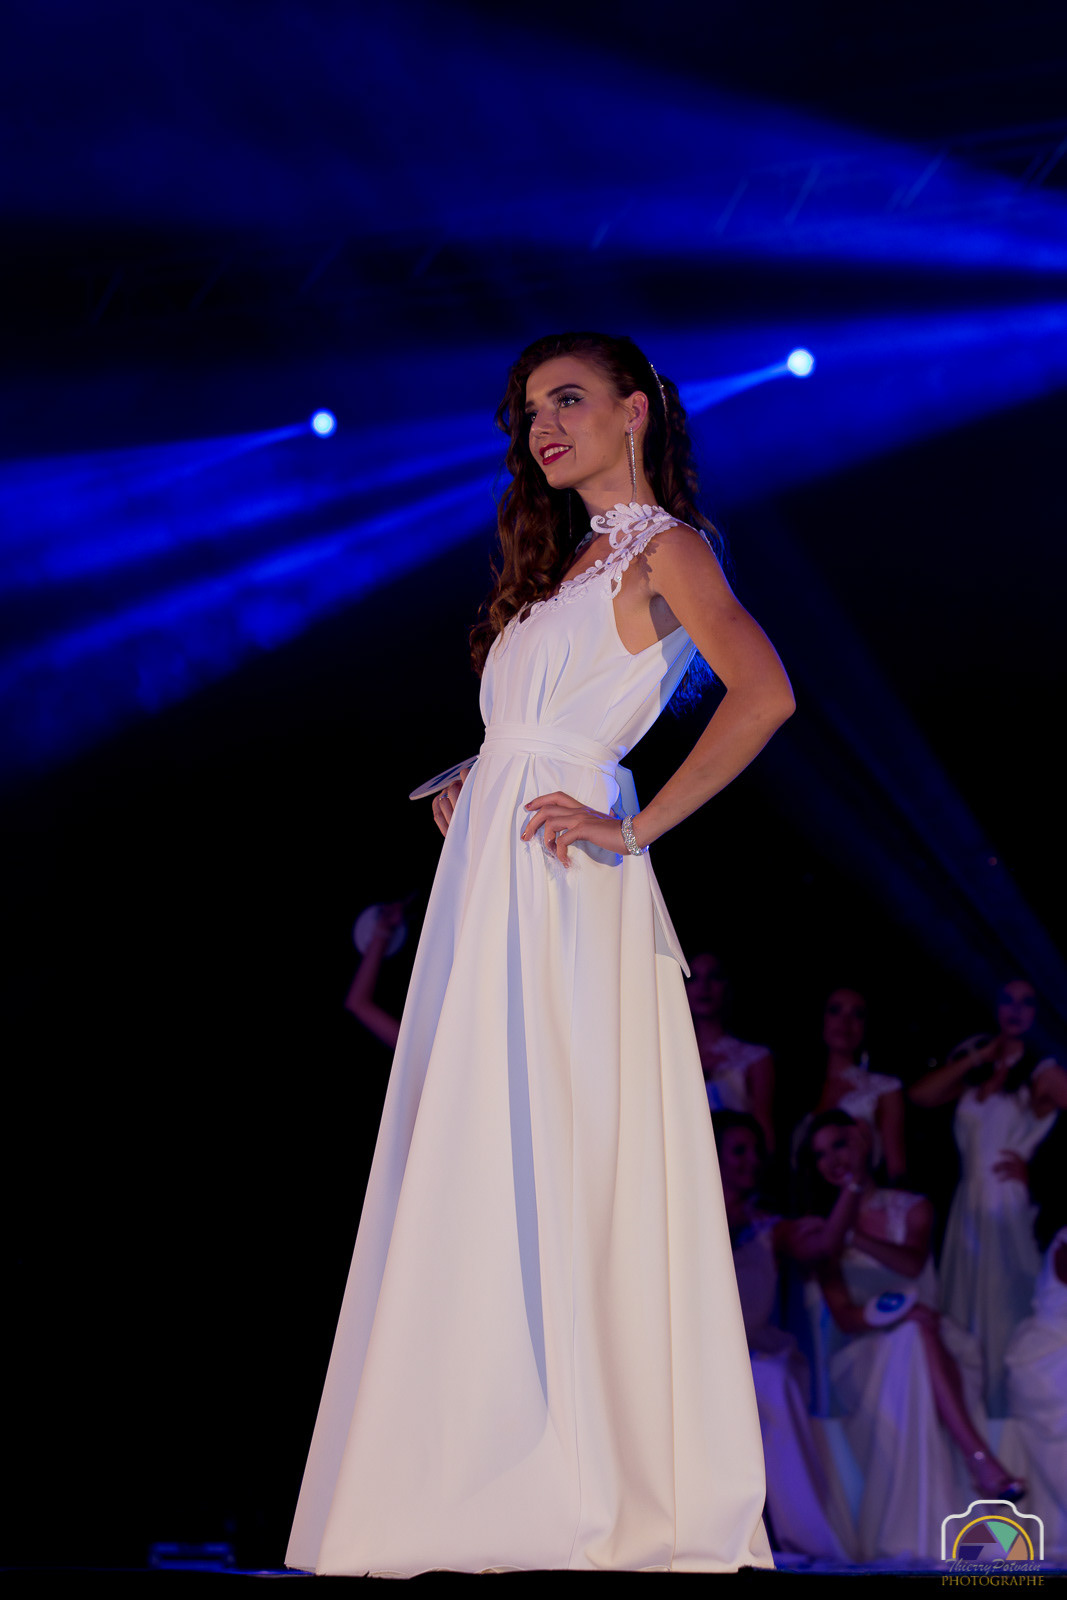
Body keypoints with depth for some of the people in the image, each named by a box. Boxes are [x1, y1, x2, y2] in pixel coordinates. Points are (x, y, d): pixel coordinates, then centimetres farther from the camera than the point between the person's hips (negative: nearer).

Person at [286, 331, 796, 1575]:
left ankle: (595, 1491, -3)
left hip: (559, 891, -9)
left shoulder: (661, 548, -5)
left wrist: (635, 828, -18)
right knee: (484, 1177, 6)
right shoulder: (570, 560, 21)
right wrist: (466, 795, 9)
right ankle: (508, 1481, 10)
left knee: (556, 1175, -9)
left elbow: (764, 693, -21)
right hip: (491, 874, 9)